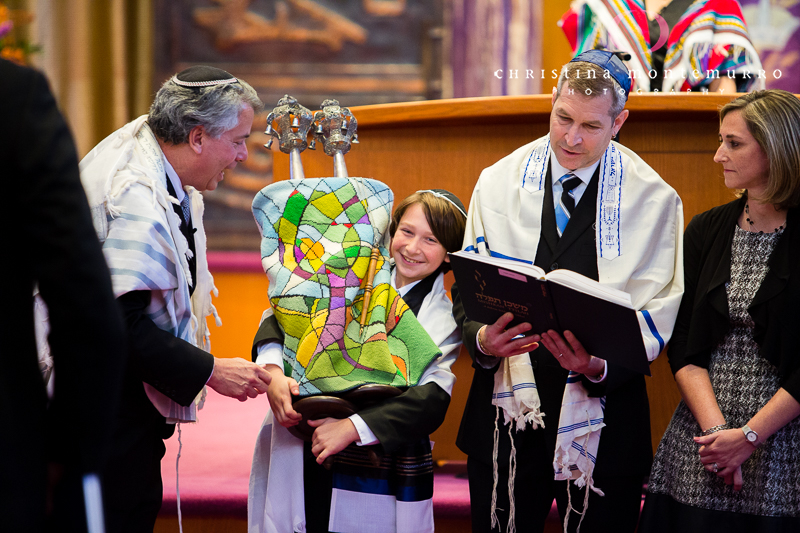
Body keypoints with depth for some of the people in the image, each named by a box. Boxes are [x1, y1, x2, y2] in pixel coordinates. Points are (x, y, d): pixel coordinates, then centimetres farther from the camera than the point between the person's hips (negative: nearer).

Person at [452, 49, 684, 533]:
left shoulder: (653, 199, -2)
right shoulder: (498, 182, 5)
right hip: (507, 408, 2)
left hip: (605, 412, -1)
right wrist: (481, 338, -18)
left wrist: (601, 366, -22)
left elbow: (658, 312, -4)